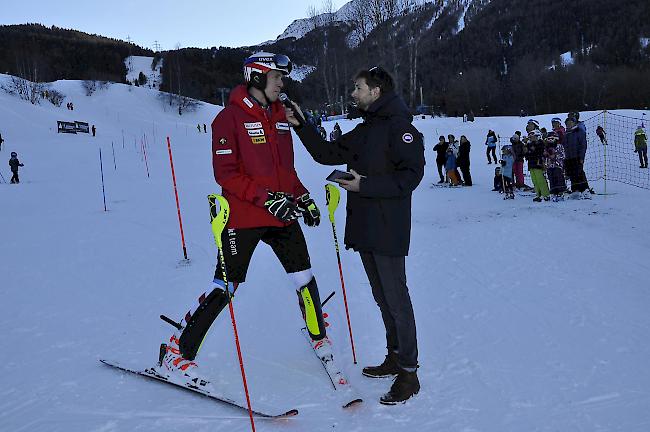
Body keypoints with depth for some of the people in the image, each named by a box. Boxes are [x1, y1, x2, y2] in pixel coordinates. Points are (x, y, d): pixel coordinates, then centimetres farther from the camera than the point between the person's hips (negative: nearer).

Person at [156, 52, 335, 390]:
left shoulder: (280, 115, 12)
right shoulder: (231, 117, -9)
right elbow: (225, 173, -15)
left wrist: (303, 198, 9)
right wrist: (265, 198, -23)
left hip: (282, 215, 6)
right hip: (244, 218, -6)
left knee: (304, 279, 9)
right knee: (224, 287, -3)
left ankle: (319, 339, 33)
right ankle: (177, 355, 10)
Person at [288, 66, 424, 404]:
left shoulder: (399, 126, -9)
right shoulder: (364, 131, 18)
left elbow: (411, 175, -18)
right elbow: (327, 154, 17)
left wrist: (365, 184, -19)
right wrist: (301, 126, 7)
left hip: (388, 230, -9)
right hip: (363, 227, 9)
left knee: (396, 298, -3)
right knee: (382, 297, 16)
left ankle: (408, 372, 6)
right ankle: (395, 357, 29)